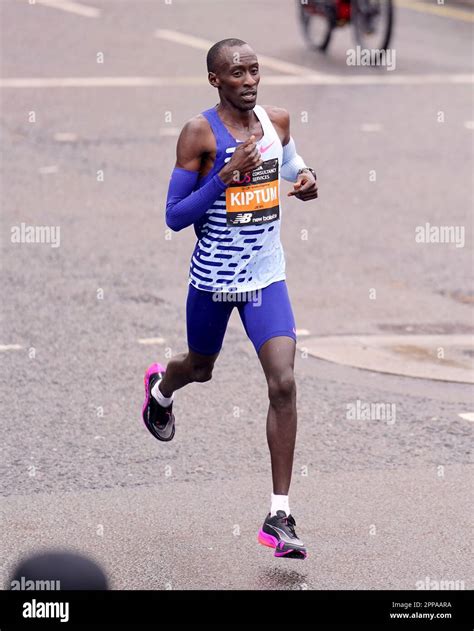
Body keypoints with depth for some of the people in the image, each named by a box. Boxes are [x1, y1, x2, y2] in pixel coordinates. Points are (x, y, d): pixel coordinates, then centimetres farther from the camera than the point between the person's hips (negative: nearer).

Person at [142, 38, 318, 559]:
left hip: (267, 277, 2)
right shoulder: (199, 134, -15)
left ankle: (279, 518, -10)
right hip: (213, 280, -2)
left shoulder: (276, 121, 0)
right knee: (200, 367, 22)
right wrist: (224, 176, -27)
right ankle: (159, 389, 64)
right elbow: (174, 217, -16)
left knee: (283, 383, -13)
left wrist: (306, 181, -1)